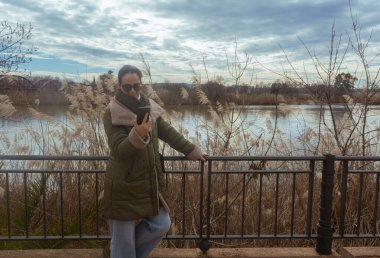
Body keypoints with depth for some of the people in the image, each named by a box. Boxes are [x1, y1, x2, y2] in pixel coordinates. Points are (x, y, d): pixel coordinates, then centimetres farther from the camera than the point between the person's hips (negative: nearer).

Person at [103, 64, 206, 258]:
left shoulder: (148, 107, 5)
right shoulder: (112, 113, -14)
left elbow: (168, 132, 15)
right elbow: (119, 150, -22)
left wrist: (191, 150, 20)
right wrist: (138, 135, -41)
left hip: (149, 182, 6)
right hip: (124, 186, -6)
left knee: (161, 225, 12)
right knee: (123, 239, 5)